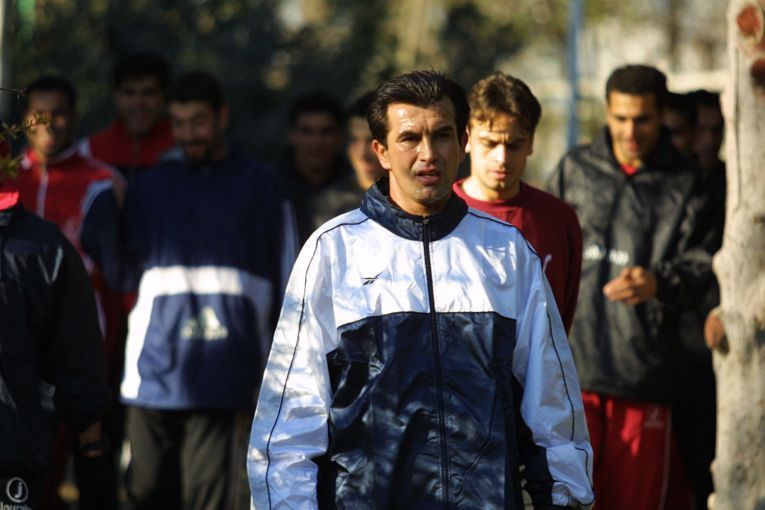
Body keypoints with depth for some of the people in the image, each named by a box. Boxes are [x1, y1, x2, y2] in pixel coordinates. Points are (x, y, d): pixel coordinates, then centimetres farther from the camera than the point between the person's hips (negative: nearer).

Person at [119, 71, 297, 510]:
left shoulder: (258, 185, 8)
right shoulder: (150, 187, 15)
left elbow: (284, 285, 8)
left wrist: (274, 370, 4)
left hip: (219, 376, -3)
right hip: (152, 370, 3)